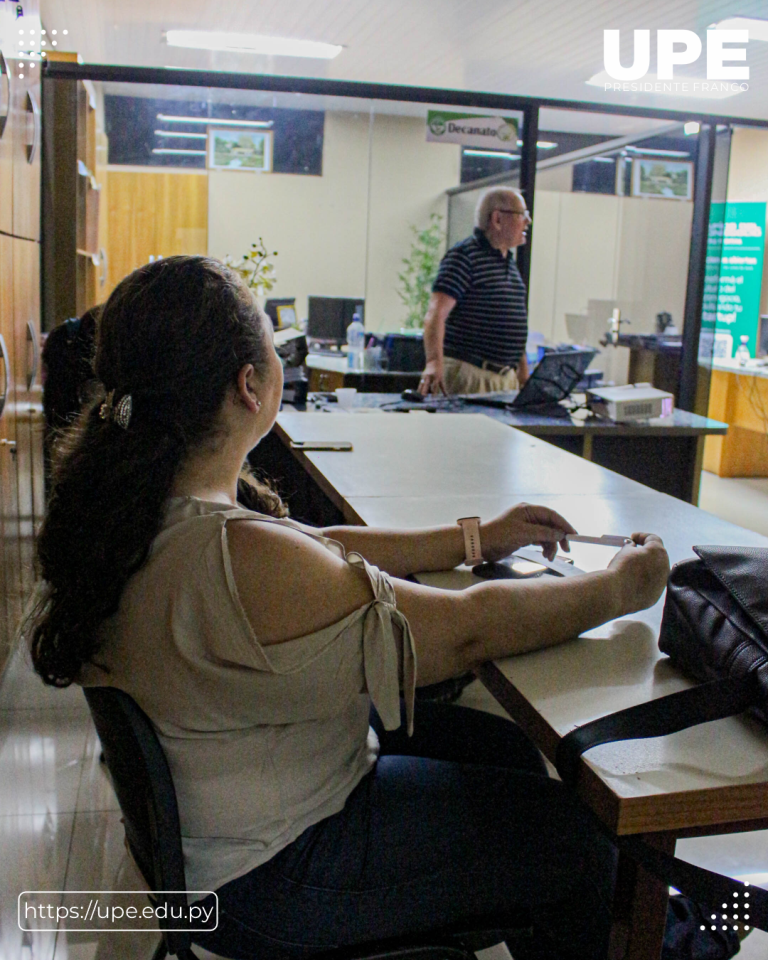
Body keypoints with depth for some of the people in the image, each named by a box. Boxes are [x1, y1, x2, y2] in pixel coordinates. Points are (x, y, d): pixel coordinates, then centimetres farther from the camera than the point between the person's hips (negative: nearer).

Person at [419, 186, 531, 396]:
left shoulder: (510, 263, 18)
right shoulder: (464, 256, -10)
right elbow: (436, 314, -21)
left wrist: (523, 371, 22)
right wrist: (435, 361, -36)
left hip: (507, 378, 8)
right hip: (469, 374, -8)